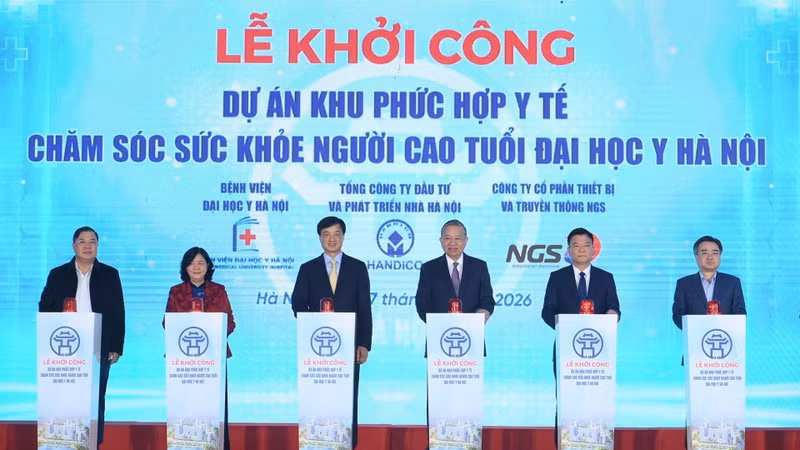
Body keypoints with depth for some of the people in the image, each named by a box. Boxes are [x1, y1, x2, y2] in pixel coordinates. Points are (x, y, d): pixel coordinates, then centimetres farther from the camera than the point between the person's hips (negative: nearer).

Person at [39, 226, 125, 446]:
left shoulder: (110, 275, 7)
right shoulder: (58, 275, 8)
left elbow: (118, 313, 5)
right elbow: (45, 308, 7)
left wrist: (116, 347, -1)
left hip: (99, 350, 0)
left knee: (96, 401, 2)